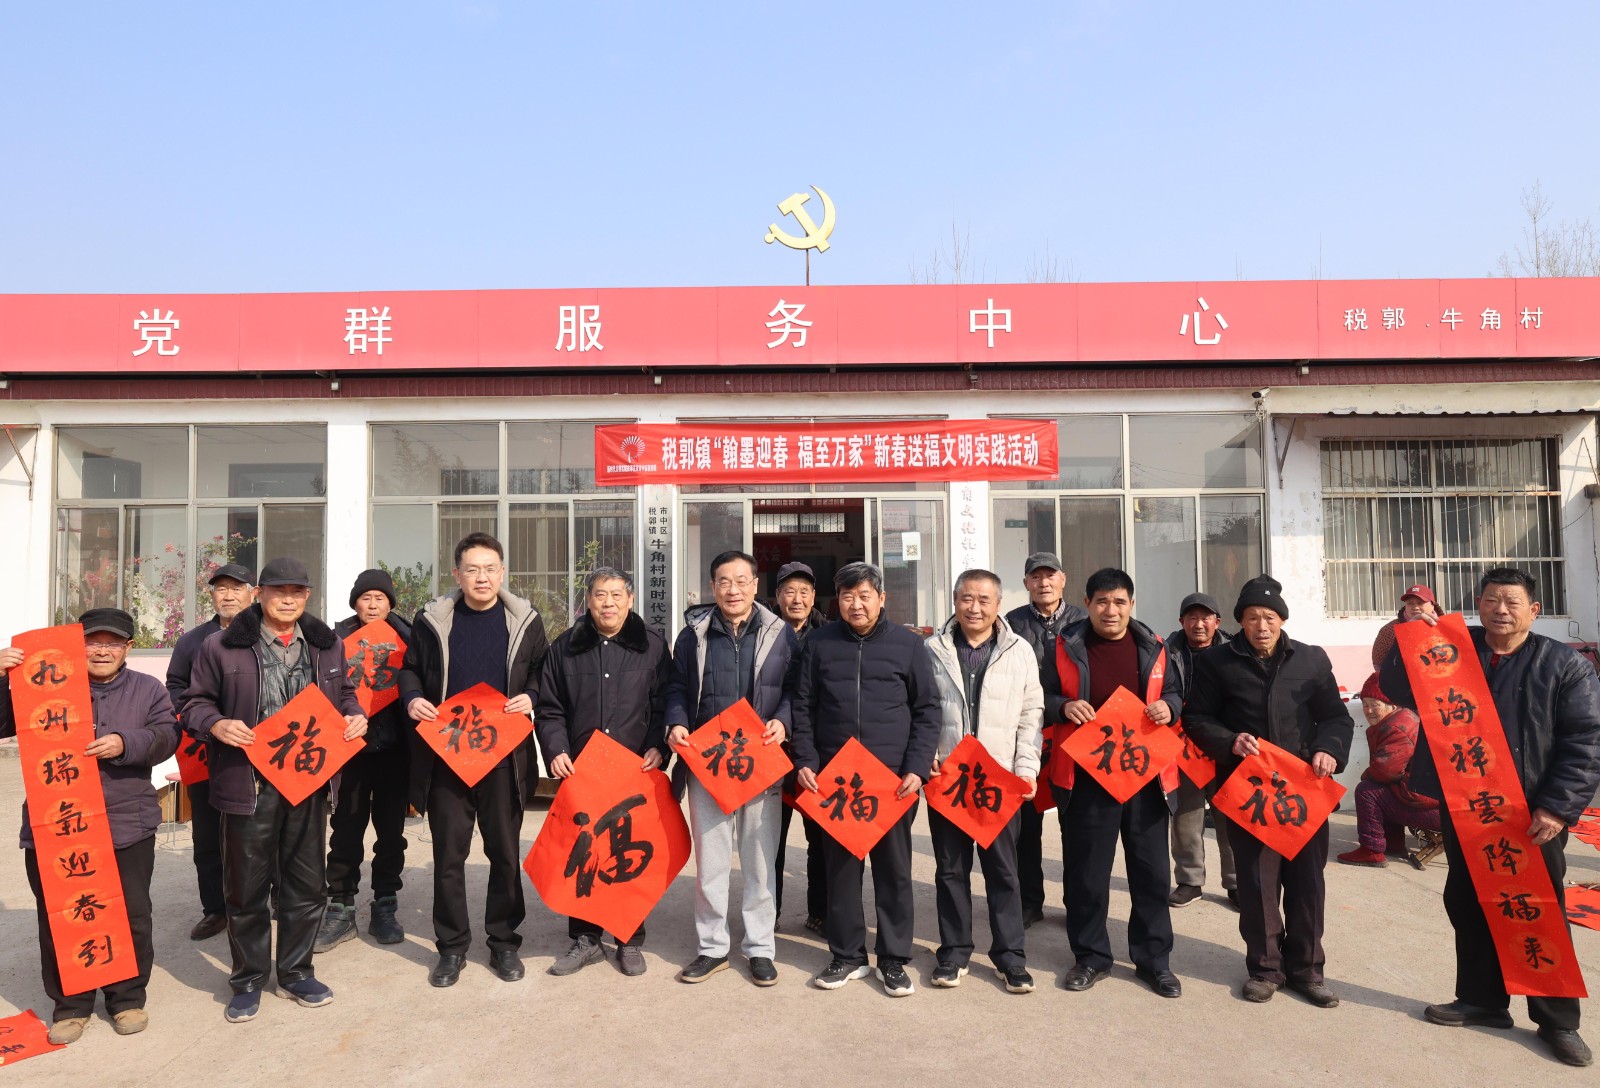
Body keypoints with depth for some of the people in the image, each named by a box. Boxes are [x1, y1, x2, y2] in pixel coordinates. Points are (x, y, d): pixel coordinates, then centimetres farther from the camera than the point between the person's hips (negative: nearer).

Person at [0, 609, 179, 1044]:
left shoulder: (148, 690, 7)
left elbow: (167, 736, -4)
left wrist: (126, 744, -22)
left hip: (126, 828, 0)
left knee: (132, 917, 6)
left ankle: (128, 997, 23)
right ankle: (70, 1003, 25)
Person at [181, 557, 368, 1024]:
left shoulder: (327, 645, 9)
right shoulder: (222, 646, -3)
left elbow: (343, 693, 20)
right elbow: (196, 703, 3)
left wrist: (355, 716, -1)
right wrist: (216, 724, -16)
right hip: (249, 785, -3)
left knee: (307, 884, 13)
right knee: (246, 888, 9)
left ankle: (296, 971, 30)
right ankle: (248, 979, 27)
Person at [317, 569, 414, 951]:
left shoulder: (403, 637, 4)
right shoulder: (338, 637, 2)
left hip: (394, 748, 1)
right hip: (353, 746, -1)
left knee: (391, 830, 8)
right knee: (346, 830, 3)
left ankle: (385, 908, 20)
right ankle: (341, 909, 15)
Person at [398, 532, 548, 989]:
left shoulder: (525, 620, 1)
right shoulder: (432, 620, 2)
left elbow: (544, 672, 10)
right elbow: (410, 669, 13)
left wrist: (530, 697, -9)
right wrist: (412, 698, -6)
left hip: (504, 756, 0)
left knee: (506, 852, 9)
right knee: (448, 855, 7)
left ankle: (504, 943, 24)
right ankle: (452, 947, 23)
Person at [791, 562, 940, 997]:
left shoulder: (908, 645, 2)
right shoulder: (819, 644, 6)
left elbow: (927, 710, 2)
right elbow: (803, 707, 7)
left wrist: (916, 768, -7)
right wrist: (805, 761, -3)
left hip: (893, 778, -1)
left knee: (894, 868, 7)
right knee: (840, 867, 10)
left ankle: (894, 960, 21)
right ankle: (847, 954, 24)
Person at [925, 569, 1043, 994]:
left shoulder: (1020, 651, 3)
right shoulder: (933, 650, 2)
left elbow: (1031, 715, 4)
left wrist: (1027, 768, -4)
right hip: (945, 777, 1)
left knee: (1003, 868, 7)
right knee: (950, 867, 10)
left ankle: (1009, 954, 21)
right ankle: (954, 951, 23)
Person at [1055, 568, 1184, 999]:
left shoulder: (1153, 647, 5)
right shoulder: (1066, 647, -3)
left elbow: (1175, 691, 16)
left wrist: (1168, 706, -6)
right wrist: (1065, 706, -16)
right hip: (1087, 776, -2)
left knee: (1151, 872, 11)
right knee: (1086, 873, 7)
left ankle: (1153, 959, 27)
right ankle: (1090, 957, 24)